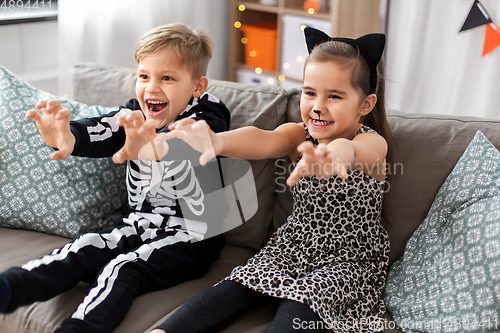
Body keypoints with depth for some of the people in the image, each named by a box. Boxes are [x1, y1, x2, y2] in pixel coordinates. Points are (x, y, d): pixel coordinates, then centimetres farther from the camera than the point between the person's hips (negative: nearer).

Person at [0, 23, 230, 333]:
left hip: (190, 238, -5)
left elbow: (181, 141, -38)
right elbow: (102, 131, -17)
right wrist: (66, 137, -41)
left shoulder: (206, 119, -13)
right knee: (82, 248, -16)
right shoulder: (137, 114, 4)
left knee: (121, 270, -26)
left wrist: (150, 143, -62)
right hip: (140, 224, 6)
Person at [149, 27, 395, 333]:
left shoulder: (372, 143, -17)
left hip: (350, 259, -4)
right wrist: (217, 142, -52)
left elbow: (354, 151, -43)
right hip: (294, 246, 4)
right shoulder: (298, 135, -5)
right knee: (237, 288, -16)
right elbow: (263, 141, -28)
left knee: (299, 304, -30)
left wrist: (335, 154, -70)